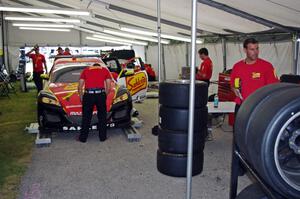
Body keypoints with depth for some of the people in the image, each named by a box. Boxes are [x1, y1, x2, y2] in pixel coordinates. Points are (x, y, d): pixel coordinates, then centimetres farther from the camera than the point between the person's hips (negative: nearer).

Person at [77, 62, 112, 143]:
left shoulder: (85, 70, 21)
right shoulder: (105, 70, 19)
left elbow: (80, 86, 14)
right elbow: (108, 86, 10)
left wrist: (81, 97, 23)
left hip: (88, 95, 0)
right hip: (100, 94, 0)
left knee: (86, 117, 12)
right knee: (102, 116, 15)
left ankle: (83, 138, 21)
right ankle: (102, 137, 23)